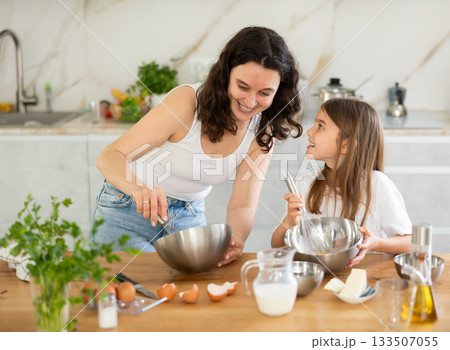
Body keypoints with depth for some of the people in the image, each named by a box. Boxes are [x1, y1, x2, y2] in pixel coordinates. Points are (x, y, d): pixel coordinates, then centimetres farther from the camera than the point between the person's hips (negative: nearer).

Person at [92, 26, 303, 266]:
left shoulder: (262, 132, -10)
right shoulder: (186, 102, -26)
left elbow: (243, 205, -13)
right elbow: (109, 157, -28)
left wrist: (235, 240, -37)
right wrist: (141, 189, -50)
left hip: (190, 215, 4)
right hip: (129, 208, -4)